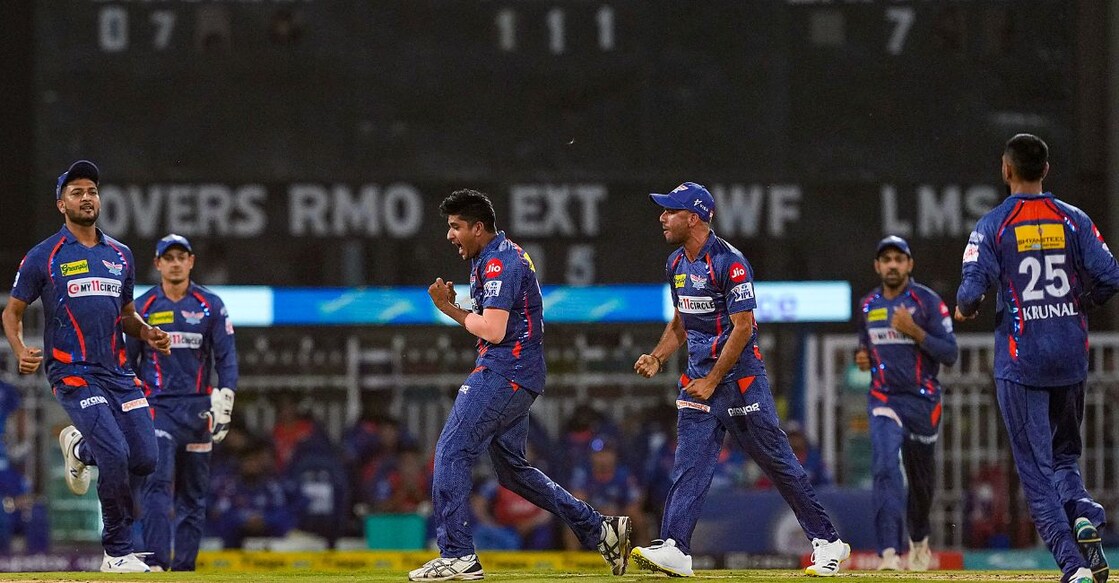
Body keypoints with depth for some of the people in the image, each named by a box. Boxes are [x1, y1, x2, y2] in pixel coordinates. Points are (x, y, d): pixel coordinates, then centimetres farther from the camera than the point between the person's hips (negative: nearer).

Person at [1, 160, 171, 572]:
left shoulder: (120, 256, 15)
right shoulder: (43, 257, 1)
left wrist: (149, 333, 3)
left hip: (118, 372, 5)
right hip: (73, 374, -5)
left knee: (145, 459, -3)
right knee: (116, 455, -20)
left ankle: (79, 447, 29)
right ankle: (118, 553, -6)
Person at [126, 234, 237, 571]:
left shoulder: (210, 306, 6)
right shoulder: (142, 308, 6)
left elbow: (226, 357, 4)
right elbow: (126, 362, 11)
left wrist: (224, 401, -8)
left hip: (197, 407, 2)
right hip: (157, 407, -1)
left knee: (194, 491, 4)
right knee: (157, 482, -17)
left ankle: (184, 567, 8)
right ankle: (156, 562, -24)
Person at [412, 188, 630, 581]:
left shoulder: (499, 263, -15)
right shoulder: (491, 259, 19)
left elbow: (492, 330, -22)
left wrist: (463, 315, -7)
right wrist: (448, 306, 9)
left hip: (504, 371, -11)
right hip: (516, 375, 11)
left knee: (452, 451, -11)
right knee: (511, 468, 15)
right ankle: (600, 530, 16)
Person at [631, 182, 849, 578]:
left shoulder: (729, 263, -16)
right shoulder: (677, 264, 11)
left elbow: (742, 328, -17)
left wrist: (712, 381, -17)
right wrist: (657, 358, 5)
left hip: (739, 377, -7)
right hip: (698, 378, 7)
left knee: (778, 461, -1)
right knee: (689, 466, -6)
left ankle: (827, 543, 8)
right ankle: (673, 549, -15)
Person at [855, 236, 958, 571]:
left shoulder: (928, 302, -6)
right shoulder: (868, 306, 8)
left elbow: (950, 354, -10)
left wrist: (914, 331, -22)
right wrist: (862, 357, 2)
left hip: (922, 401, -1)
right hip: (884, 399, 1)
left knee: (921, 478, 12)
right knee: (885, 468, -20)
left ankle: (919, 541, 41)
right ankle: (890, 553, -30)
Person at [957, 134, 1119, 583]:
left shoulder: (993, 226, -6)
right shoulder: (1073, 220, 3)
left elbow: (973, 290, -16)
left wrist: (964, 309, 8)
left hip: (1020, 360, -3)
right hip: (1071, 357, 3)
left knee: (1036, 467, 1)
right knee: (1065, 453, 20)